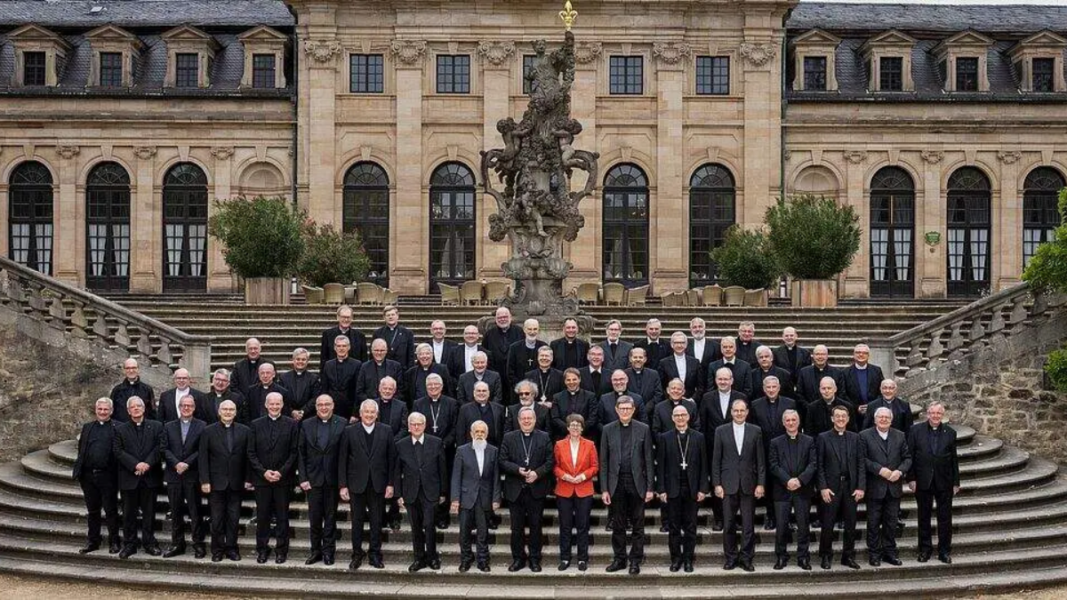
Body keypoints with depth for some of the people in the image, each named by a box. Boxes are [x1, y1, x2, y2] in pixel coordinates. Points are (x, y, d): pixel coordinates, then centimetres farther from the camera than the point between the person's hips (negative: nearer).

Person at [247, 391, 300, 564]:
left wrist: (281, 472, -11)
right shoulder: (256, 424, 6)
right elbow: (251, 453, 3)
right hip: (261, 478, 1)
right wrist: (263, 472, -8)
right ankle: (262, 549, 16)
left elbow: (294, 451, -2)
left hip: (283, 479, -1)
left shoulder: (292, 424, 1)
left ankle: (281, 550, 12)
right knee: (262, 516, 6)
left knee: (282, 516, 4)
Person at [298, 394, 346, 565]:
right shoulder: (307, 425, 4)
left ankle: (328, 551, 16)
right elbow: (301, 453, 3)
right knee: (314, 517, 7)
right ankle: (315, 550, 18)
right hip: (313, 479, 2)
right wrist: (303, 478, -4)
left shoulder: (342, 424, -3)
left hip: (333, 479, -2)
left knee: (331, 516, 7)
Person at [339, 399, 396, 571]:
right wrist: (343, 485, -5)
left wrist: (390, 484, -3)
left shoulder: (386, 431, 1)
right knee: (357, 521, 8)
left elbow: (392, 458, 2)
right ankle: (357, 554, 19)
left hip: (378, 484, 1)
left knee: (377, 521, 7)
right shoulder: (349, 431, -1)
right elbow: (342, 460, 0)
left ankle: (375, 554, 18)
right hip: (356, 484, 0)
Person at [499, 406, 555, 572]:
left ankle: (535, 558, 16)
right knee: (517, 527, 7)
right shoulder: (509, 437, 4)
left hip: (536, 489, 0)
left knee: (536, 526, 6)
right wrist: (518, 470, -16)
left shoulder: (544, 437, 4)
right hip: (515, 489, 1)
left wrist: (537, 473, -16)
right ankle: (518, 558, 17)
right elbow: (503, 461, -1)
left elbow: (550, 461, -1)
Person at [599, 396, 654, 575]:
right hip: (616, 483, 1)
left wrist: (650, 487, -3)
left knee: (637, 525, 4)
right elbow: (604, 461, 4)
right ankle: (619, 559, 17)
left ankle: (635, 560, 13)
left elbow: (648, 459, 2)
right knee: (618, 525, 7)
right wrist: (604, 489, -2)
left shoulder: (643, 429, 2)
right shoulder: (608, 430, 4)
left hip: (637, 483, -1)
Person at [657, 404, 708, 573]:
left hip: (692, 488, 0)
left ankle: (688, 559, 13)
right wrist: (661, 489, -5)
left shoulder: (698, 437, 5)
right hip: (673, 489, 0)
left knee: (690, 527, 5)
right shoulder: (665, 438, 3)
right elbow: (661, 465, 1)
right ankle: (676, 558, 13)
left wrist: (702, 489, -2)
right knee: (673, 527, 5)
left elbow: (703, 465, 4)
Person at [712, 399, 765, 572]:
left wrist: (760, 484, -2)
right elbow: (716, 460, 3)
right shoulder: (721, 431, 4)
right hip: (728, 484, 0)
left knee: (748, 524, 3)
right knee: (728, 524, 3)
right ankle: (731, 557, 14)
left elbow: (760, 460, 5)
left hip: (749, 484, 0)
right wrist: (717, 484, -3)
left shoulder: (755, 431, 5)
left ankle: (746, 558, 12)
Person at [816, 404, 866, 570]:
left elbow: (861, 463, 5)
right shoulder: (823, 438, 1)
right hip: (831, 487, -3)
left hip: (851, 487, 3)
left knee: (850, 524, 8)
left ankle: (848, 556, 18)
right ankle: (826, 556, 14)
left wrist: (861, 487, -4)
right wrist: (823, 487, -10)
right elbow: (819, 465, -2)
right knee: (828, 524, 2)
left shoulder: (855, 438, 8)